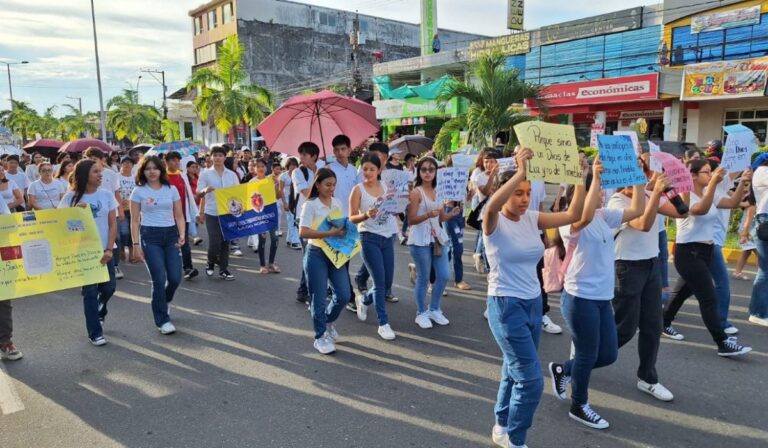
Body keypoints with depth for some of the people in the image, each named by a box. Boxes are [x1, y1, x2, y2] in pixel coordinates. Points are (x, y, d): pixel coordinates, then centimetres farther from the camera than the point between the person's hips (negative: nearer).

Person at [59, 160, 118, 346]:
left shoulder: (107, 195, 0)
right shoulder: (71, 197, -5)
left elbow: (113, 225, 0)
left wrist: (109, 249, -7)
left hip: (104, 250, 2)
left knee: (109, 287, 8)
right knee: (90, 291, 0)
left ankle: (99, 313, 41)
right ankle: (95, 332, 11)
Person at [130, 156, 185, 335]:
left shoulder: (172, 189, 6)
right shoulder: (138, 191, 0)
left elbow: (179, 216, 7)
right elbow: (134, 221, 0)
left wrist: (182, 235, -8)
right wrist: (136, 245, -6)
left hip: (171, 234, 3)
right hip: (149, 236, -3)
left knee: (175, 278, 0)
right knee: (159, 279, -7)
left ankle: (164, 301, 35)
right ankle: (162, 320, 7)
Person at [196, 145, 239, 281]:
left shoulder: (232, 174, 6)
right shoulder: (205, 174, -1)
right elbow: (199, 194, -4)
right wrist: (205, 190, -27)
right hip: (212, 213, -3)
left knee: (225, 242, 7)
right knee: (215, 242, -8)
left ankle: (223, 269, 17)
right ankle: (210, 263, 20)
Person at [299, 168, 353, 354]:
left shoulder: (337, 203, 8)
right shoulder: (310, 205, -10)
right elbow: (303, 232, -20)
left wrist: (344, 230, -3)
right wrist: (329, 233, -25)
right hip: (316, 255, -5)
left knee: (344, 295, 4)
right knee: (319, 299, 2)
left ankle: (328, 321, 33)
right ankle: (320, 337, 19)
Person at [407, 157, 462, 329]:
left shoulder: (438, 192, 10)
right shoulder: (416, 192, -9)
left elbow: (441, 218, 15)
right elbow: (411, 220, -13)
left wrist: (452, 213, -5)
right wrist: (428, 214, -28)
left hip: (438, 237, 7)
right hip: (421, 240, -7)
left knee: (443, 276, 8)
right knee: (423, 278, 0)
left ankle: (434, 309, 24)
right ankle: (421, 313, 15)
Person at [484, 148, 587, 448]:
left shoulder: (532, 218, 4)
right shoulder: (495, 223, -13)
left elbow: (574, 215, -2)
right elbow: (491, 206, -38)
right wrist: (520, 171, -40)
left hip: (533, 303, 7)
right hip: (505, 305, -7)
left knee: (515, 371, 19)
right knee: (531, 379, -6)